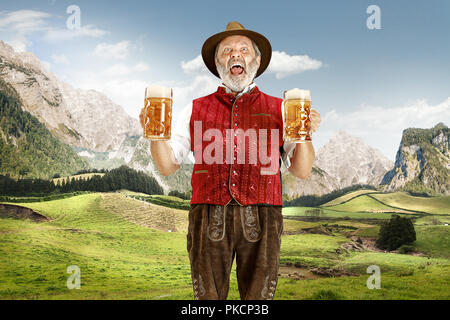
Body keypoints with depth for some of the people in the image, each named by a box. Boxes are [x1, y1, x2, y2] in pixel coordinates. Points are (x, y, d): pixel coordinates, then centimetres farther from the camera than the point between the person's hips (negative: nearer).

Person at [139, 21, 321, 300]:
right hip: (209, 221, 1)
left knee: (259, 296, 0)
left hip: (261, 221, 0)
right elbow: (167, 166, 13)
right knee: (208, 296, 1)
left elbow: (302, 171, 9)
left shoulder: (279, 109, 13)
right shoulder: (196, 110, 15)